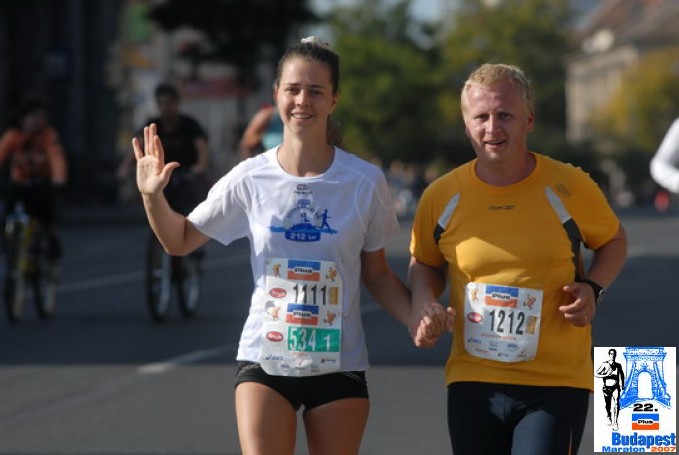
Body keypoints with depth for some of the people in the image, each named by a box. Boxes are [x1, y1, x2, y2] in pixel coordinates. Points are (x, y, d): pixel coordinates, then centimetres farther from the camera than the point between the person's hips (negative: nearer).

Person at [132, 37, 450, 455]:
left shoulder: (365, 182, -5)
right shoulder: (250, 179, -3)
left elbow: (377, 272, 6)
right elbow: (180, 241, 9)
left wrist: (415, 318, -12)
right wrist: (152, 197, -9)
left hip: (339, 365, 0)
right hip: (265, 360, 0)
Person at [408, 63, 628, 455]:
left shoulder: (570, 188, -5)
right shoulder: (442, 197, 0)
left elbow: (613, 240, 13)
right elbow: (425, 264, 18)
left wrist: (593, 288, -6)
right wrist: (425, 306, -3)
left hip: (557, 384, -3)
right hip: (473, 383, 3)